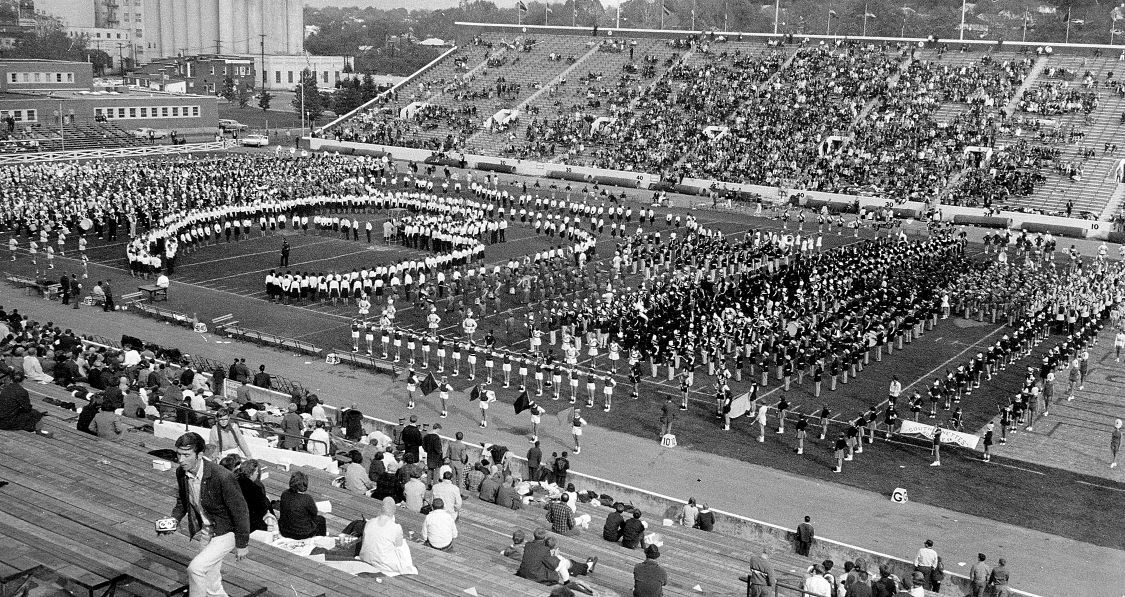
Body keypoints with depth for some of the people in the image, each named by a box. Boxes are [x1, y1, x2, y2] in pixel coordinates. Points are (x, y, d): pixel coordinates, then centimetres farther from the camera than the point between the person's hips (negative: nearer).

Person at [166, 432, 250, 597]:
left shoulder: (222, 477, -30)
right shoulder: (181, 473, -9)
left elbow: (240, 511, -21)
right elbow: (182, 501, 11)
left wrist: (242, 544, -15)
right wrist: (174, 518, -8)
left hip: (225, 533, -7)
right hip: (205, 532, 7)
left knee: (195, 568, -21)